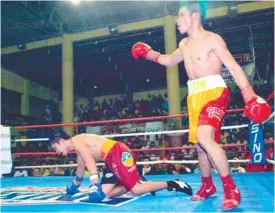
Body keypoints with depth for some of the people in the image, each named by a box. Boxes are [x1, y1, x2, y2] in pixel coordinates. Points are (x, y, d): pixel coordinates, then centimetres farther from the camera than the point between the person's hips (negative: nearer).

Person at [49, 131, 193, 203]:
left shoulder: (76, 141, -7)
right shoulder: (78, 148, 23)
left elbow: (90, 161, -23)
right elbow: (81, 166, 39)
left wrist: (95, 184, -32)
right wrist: (75, 183, 53)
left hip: (118, 154, -10)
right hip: (111, 159, 10)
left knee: (136, 190, -15)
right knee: (104, 193, 5)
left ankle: (172, 184, -4)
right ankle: (140, 183, 9)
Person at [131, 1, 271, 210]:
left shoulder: (212, 39, -7)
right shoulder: (184, 44, 15)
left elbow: (234, 67, -14)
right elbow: (171, 60, 35)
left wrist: (249, 95, -25)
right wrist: (148, 53, 26)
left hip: (214, 92, -7)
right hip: (194, 96, 8)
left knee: (204, 136, -29)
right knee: (199, 144, 11)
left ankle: (231, 189, -13)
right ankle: (207, 186, 33)